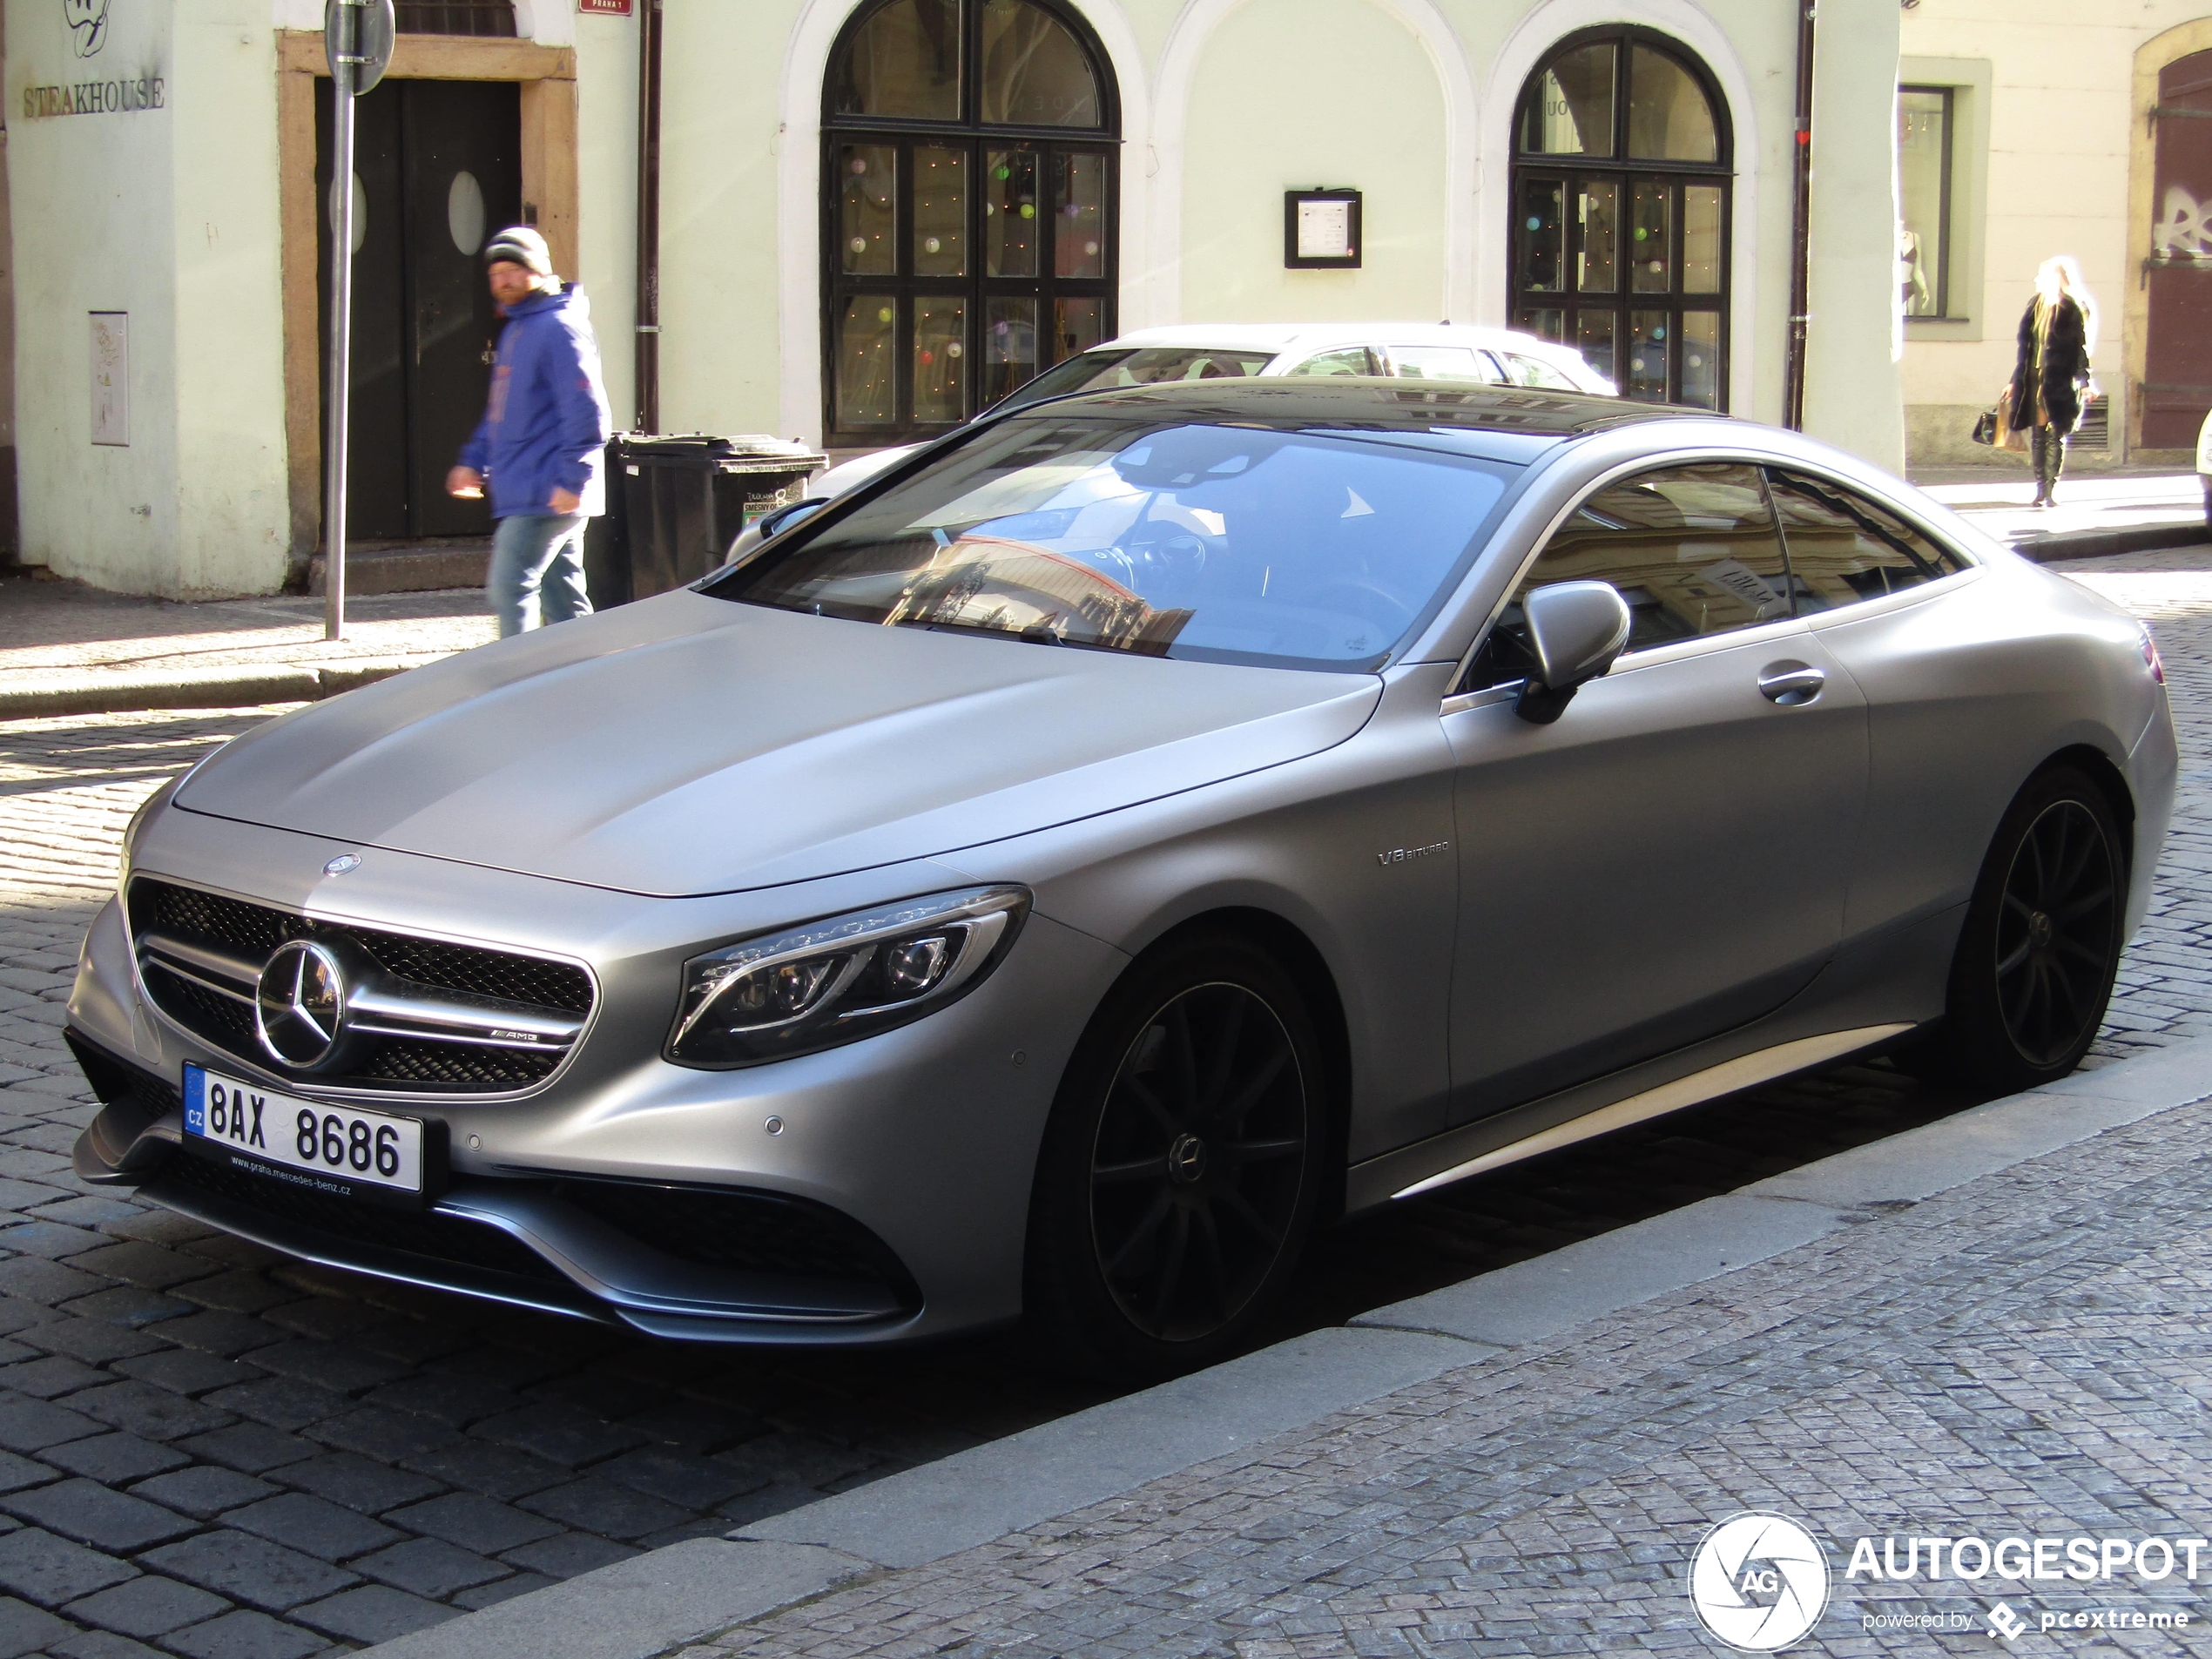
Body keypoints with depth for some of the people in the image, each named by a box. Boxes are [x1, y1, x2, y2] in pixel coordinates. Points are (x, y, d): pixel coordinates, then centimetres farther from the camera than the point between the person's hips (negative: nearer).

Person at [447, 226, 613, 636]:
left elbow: (587, 410, -20)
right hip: (523, 496, 10)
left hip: (548, 496, -10)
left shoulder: (559, 328, -12)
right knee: (562, 600, 11)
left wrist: (572, 481, -23)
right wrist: (474, 461, 21)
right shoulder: (516, 330, 19)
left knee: (510, 587, -13)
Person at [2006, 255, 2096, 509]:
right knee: (2038, 434, 6)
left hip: (2060, 383, -6)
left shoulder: (2073, 309, -6)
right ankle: (2041, 488, 10)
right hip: (2034, 381, 6)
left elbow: (2080, 348, -8)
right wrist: (2016, 381, 18)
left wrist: (2084, 382, -15)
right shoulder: (2036, 305, 12)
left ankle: (2050, 488, 0)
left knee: (2056, 434, -3)